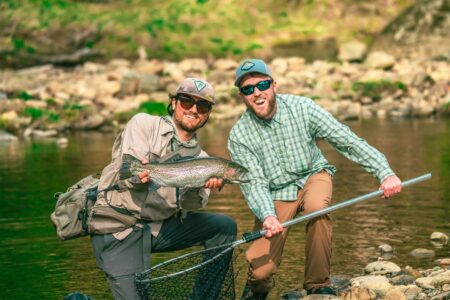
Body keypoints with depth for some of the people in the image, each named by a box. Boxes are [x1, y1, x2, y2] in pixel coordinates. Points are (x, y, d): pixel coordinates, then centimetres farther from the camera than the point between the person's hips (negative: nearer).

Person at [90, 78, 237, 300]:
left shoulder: (199, 157, 11)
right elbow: (127, 173, -15)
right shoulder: (143, 124, -2)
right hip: (118, 227, -6)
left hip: (160, 226, 6)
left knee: (224, 227, -1)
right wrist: (139, 177, -39)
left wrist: (198, 186, -29)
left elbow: (190, 205, -6)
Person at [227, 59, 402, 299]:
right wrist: (267, 216, -40)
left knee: (316, 207, -37)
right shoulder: (239, 136, -15)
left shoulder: (301, 108, -16)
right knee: (260, 268, -17)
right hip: (275, 193, 0)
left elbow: (347, 141, -16)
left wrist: (385, 173, -25)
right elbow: (254, 184, -19)